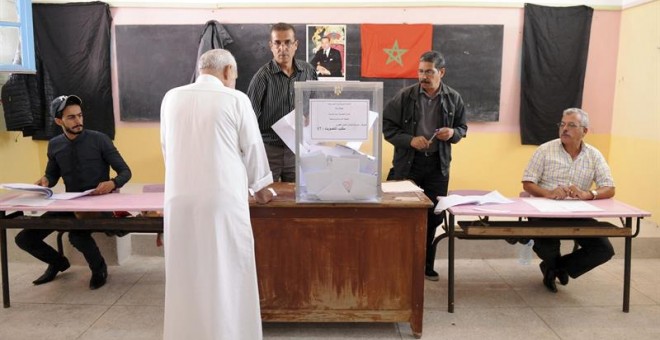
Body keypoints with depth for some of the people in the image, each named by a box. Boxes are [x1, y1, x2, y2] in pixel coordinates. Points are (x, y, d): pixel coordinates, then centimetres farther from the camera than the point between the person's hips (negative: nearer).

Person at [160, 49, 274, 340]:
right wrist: (260, 186, 20)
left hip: (180, 198, 4)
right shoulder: (235, 99, -4)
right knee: (228, 273, 8)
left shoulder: (171, 98, 7)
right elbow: (252, 147, 4)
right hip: (223, 198, -3)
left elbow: (167, 147, 16)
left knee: (186, 273, 13)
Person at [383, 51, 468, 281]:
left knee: (433, 216, 9)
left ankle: (427, 266, 25)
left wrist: (453, 133, -10)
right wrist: (410, 140, -18)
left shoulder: (453, 98, 2)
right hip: (407, 162, -2)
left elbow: (462, 127, 13)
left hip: (438, 164, 3)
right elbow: (387, 126, -4)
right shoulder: (405, 96, -6)